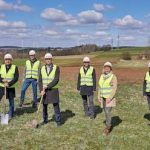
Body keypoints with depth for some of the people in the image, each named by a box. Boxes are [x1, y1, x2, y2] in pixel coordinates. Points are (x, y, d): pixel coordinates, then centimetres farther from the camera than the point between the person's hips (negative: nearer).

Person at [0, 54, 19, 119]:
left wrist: (9, 84, -22)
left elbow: (16, 78, -11)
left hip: (11, 87, -2)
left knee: (11, 101, 8)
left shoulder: (15, 67, -4)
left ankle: (11, 114, 27)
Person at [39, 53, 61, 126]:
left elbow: (56, 80, -17)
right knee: (44, 106, 9)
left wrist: (47, 86, -21)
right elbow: (40, 81, 0)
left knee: (56, 106, -2)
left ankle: (58, 121, 8)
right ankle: (45, 120, 24)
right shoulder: (42, 68, 4)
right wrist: (41, 90, -14)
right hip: (44, 91, 3)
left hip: (53, 90, -3)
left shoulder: (56, 68, -8)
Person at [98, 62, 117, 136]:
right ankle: (110, 125, 28)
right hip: (103, 98, 6)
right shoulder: (102, 76, 6)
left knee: (107, 112, -13)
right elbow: (99, 87, 10)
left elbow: (114, 88, -18)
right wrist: (99, 97, 2)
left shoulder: (113, 77, -13)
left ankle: (107, 128, -3)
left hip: (110, 98, -6)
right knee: (107, 112, 12)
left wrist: (110, 98, -24)